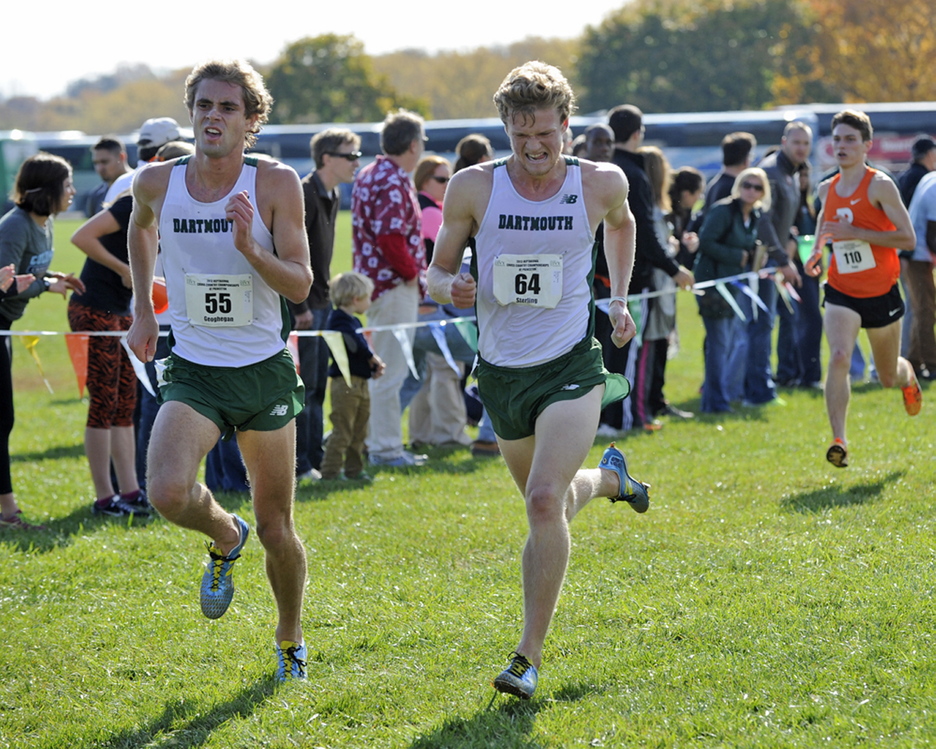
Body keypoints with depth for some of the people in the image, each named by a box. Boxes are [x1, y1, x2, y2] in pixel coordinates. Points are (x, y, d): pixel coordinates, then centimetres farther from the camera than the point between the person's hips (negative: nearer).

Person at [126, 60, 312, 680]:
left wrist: (251, 248, -29)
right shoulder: (157, 182, -3)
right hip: (193, 372, 1)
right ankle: (226, 537, 10)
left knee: (276, 526, 7)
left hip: (265, 371, -1)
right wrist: (143, 310, 19)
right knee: (168, 493, -26)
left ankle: (290, 640, 34)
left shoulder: (276, 184, -10)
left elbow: (301, 285, -12)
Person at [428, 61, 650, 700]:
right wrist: (451, 287, -21)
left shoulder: (601, 183, -6)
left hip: (571, 366, -3)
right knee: (550, 507, 18)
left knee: (545, 501, -21)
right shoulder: (474, 187, -8)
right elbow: (438, 271, 2)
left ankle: (530, 654, -13)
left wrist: (620, 298, 13)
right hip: (502, 372, 3)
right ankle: (608, 478, 56)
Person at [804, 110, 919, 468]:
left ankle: (908, 377, 52)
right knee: (839, 357, -24)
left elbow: (908, 238, -18)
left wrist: (855, 233, -24)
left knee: (888, 378, 14)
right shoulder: (827, 189, 4)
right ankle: (839, 440, -25)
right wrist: (818, 249, 13)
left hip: (882, 293, -2)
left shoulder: (880, 185, -12)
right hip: (842, 293, 2)